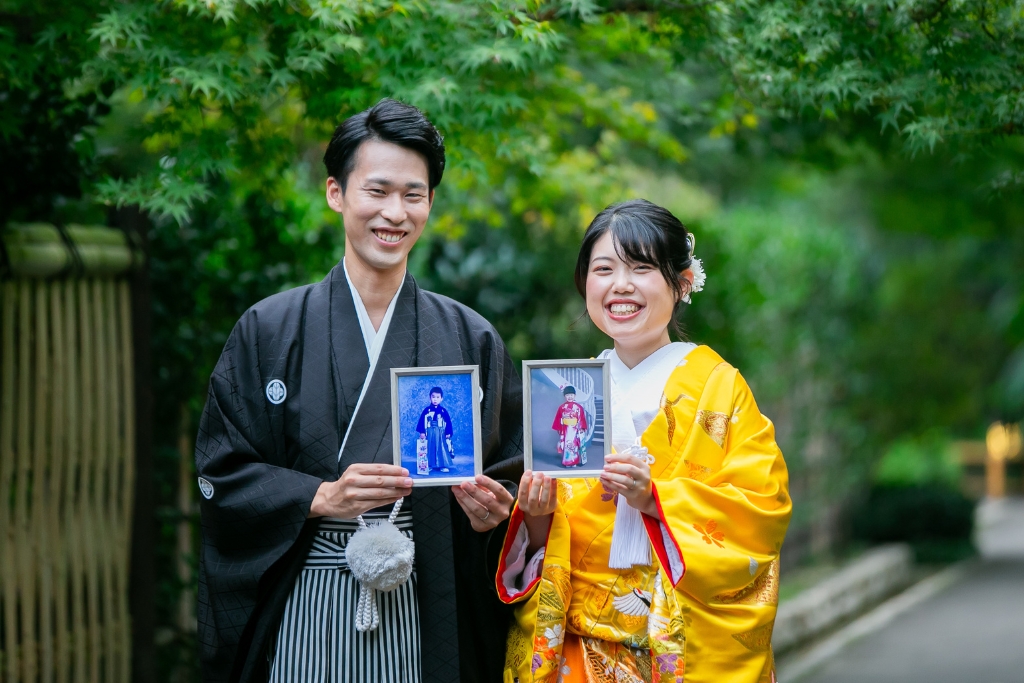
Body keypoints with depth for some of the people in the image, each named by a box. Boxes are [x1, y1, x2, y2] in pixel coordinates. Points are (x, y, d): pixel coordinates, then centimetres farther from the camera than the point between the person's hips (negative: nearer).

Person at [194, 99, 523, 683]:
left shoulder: (470, 341, 8)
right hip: (302, 619, -1)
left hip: (423, 622, 1)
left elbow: (510, 476, 10)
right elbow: (223, 475, 0)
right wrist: (319, 498, -15)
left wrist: (492, 509, -12)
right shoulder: (270, 330, 3)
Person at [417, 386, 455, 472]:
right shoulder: (427, 410, -2)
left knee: (442, 448, 2)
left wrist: (448, 433, 0)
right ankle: (429, 465, 10)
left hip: (440, 434, 1)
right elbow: (422, 421, -3)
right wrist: (422, 432, -8)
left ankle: (443, 466, 7)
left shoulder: (443, 411, 1)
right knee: (430, 449, 4)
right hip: (430, 433, 0)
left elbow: (448, 422, 4)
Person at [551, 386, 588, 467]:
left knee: (575, 445, 1)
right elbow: (558, 419, 4)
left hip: (575, 430, -1)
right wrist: (559, 429, 1)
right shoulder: (562, 407, 2)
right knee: (566, 445, 3)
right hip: (565, 430, 1)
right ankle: (566, 462, 9)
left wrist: (582, 428, -8)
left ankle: (575, 461, 8)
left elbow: (582, 419, -2)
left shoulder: (578, 407, -2)